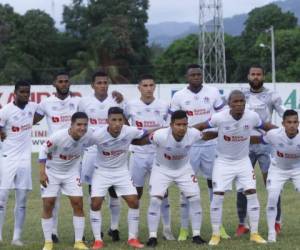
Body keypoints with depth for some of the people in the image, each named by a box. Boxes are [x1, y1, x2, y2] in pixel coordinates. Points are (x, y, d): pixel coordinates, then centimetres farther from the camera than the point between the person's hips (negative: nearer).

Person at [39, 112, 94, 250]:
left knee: (78, 203, -5)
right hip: (52, 172, -3)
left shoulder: (88, 137, -21)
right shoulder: (58, 136, -32)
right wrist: (42, 172, -19)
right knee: (48, 205, -4)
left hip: (72, 173, 3)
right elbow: (44, 150, -17)